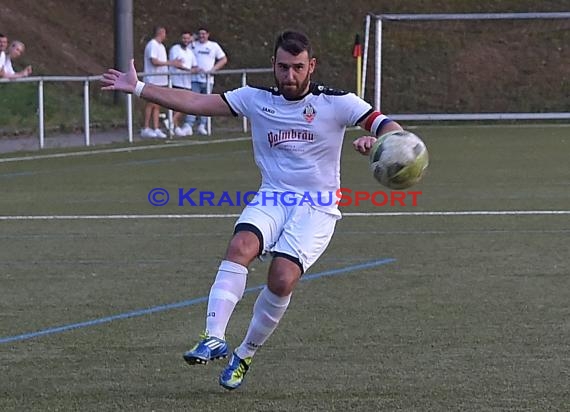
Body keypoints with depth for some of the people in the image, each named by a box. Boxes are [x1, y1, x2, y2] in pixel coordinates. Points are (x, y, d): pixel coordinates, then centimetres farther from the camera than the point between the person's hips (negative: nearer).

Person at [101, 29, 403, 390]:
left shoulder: (336, 102, -3)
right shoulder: (257, 99, 6)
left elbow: (391, 129, -7)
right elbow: (196, 103, 5)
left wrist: (376, 140, -32)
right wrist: (137, 88, -1)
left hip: (317, 208, -3)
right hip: (271, 198, 3)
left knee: (283, 278, -24)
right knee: (240, 246, -29)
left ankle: (245, 356, -3)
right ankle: (214, 338, -36)